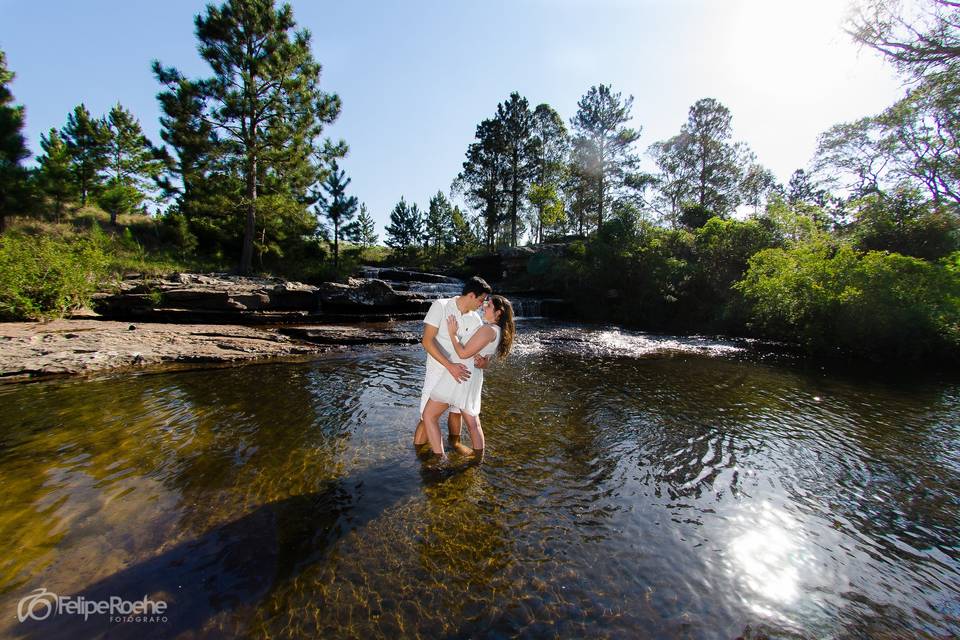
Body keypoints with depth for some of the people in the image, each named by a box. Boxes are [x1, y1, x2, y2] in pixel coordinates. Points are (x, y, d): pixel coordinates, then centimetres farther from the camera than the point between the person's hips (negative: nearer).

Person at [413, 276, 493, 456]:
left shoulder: (475, 319, -4)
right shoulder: (440, 306, -18)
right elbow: (427, 341, -23)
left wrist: (483, 360, -26)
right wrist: (450, 365, -32)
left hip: (460, 372, 5)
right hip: (438, 371, -5)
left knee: (457, 411, 20)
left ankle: (455, 442, 45)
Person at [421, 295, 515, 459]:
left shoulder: (488, 329, -17)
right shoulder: (498, 332, 12)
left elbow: (463, 353, -19)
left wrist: (452, 333, -7)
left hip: (459, 375, -9)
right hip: (474, 378, 10)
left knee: (429, 415, 1)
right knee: (473, 423, 19)